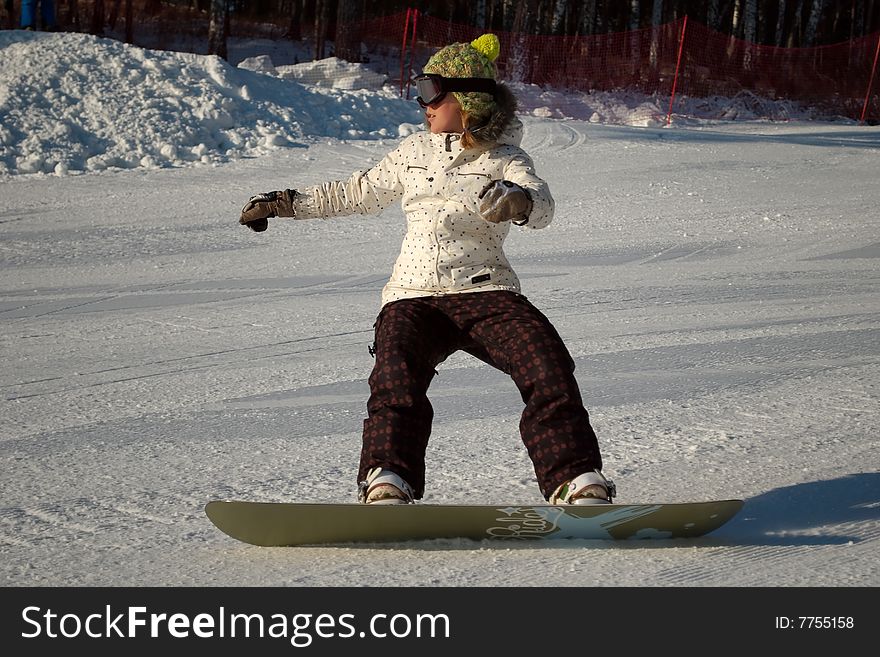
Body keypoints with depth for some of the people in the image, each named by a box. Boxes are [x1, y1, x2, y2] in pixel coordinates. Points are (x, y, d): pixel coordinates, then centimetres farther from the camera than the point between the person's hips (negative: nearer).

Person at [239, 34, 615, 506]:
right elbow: (359, 193, 34)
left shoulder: (504, 159, 7)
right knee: (396, 379, -29)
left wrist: (515, 200, -38)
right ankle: (386, 486, -40)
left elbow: (542, 206, -13)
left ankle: (579, 484, -25)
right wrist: (287, 203, 35)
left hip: (485, 290, -2)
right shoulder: (415, 152, 20)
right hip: (413, 295, 2)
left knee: (549, 370, -26)